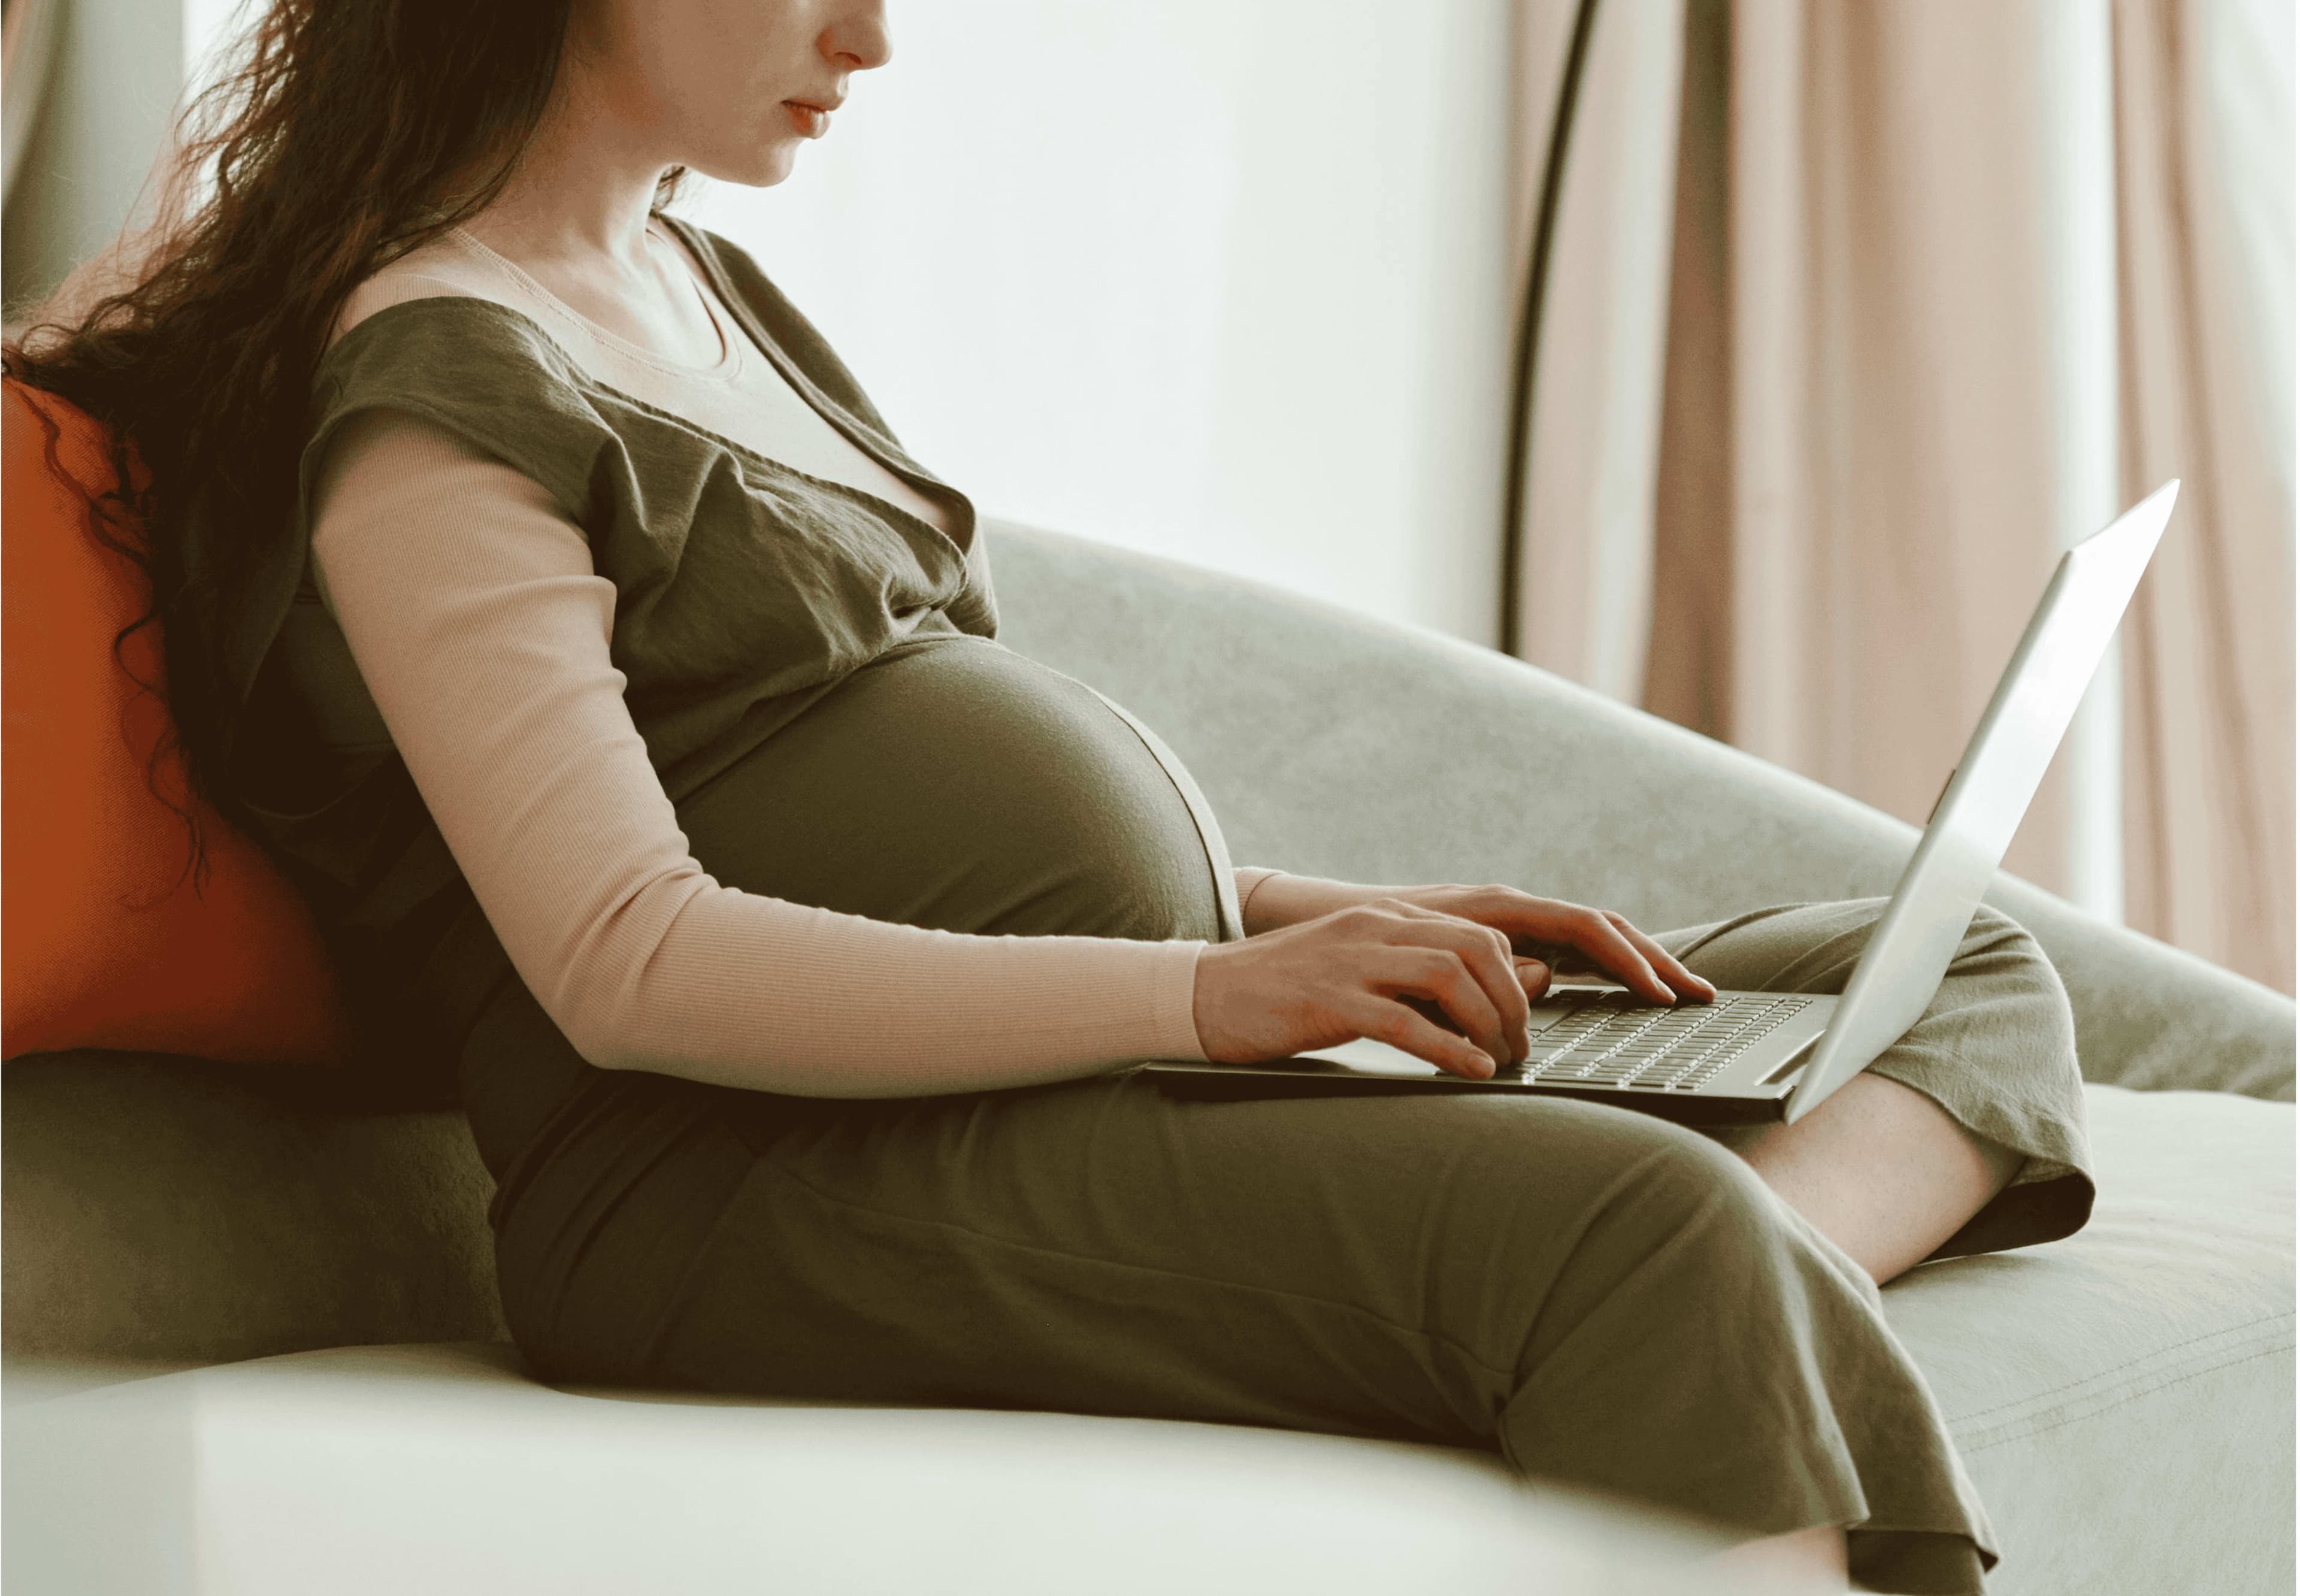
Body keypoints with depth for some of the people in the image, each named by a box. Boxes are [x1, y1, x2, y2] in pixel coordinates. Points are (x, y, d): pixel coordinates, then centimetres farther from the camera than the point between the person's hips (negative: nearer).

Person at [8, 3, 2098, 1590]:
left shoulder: (709, 290, 24)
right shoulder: (425, 383, -6)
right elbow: (629, 965, -18)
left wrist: (1356, 917, 11)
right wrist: (1210, 986, -22)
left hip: (1110, 1073, 10)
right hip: (777, 1183, -10)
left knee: (1964, 974, 2)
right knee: (1641, 1234, -33)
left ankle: (1775, 1266, -29)